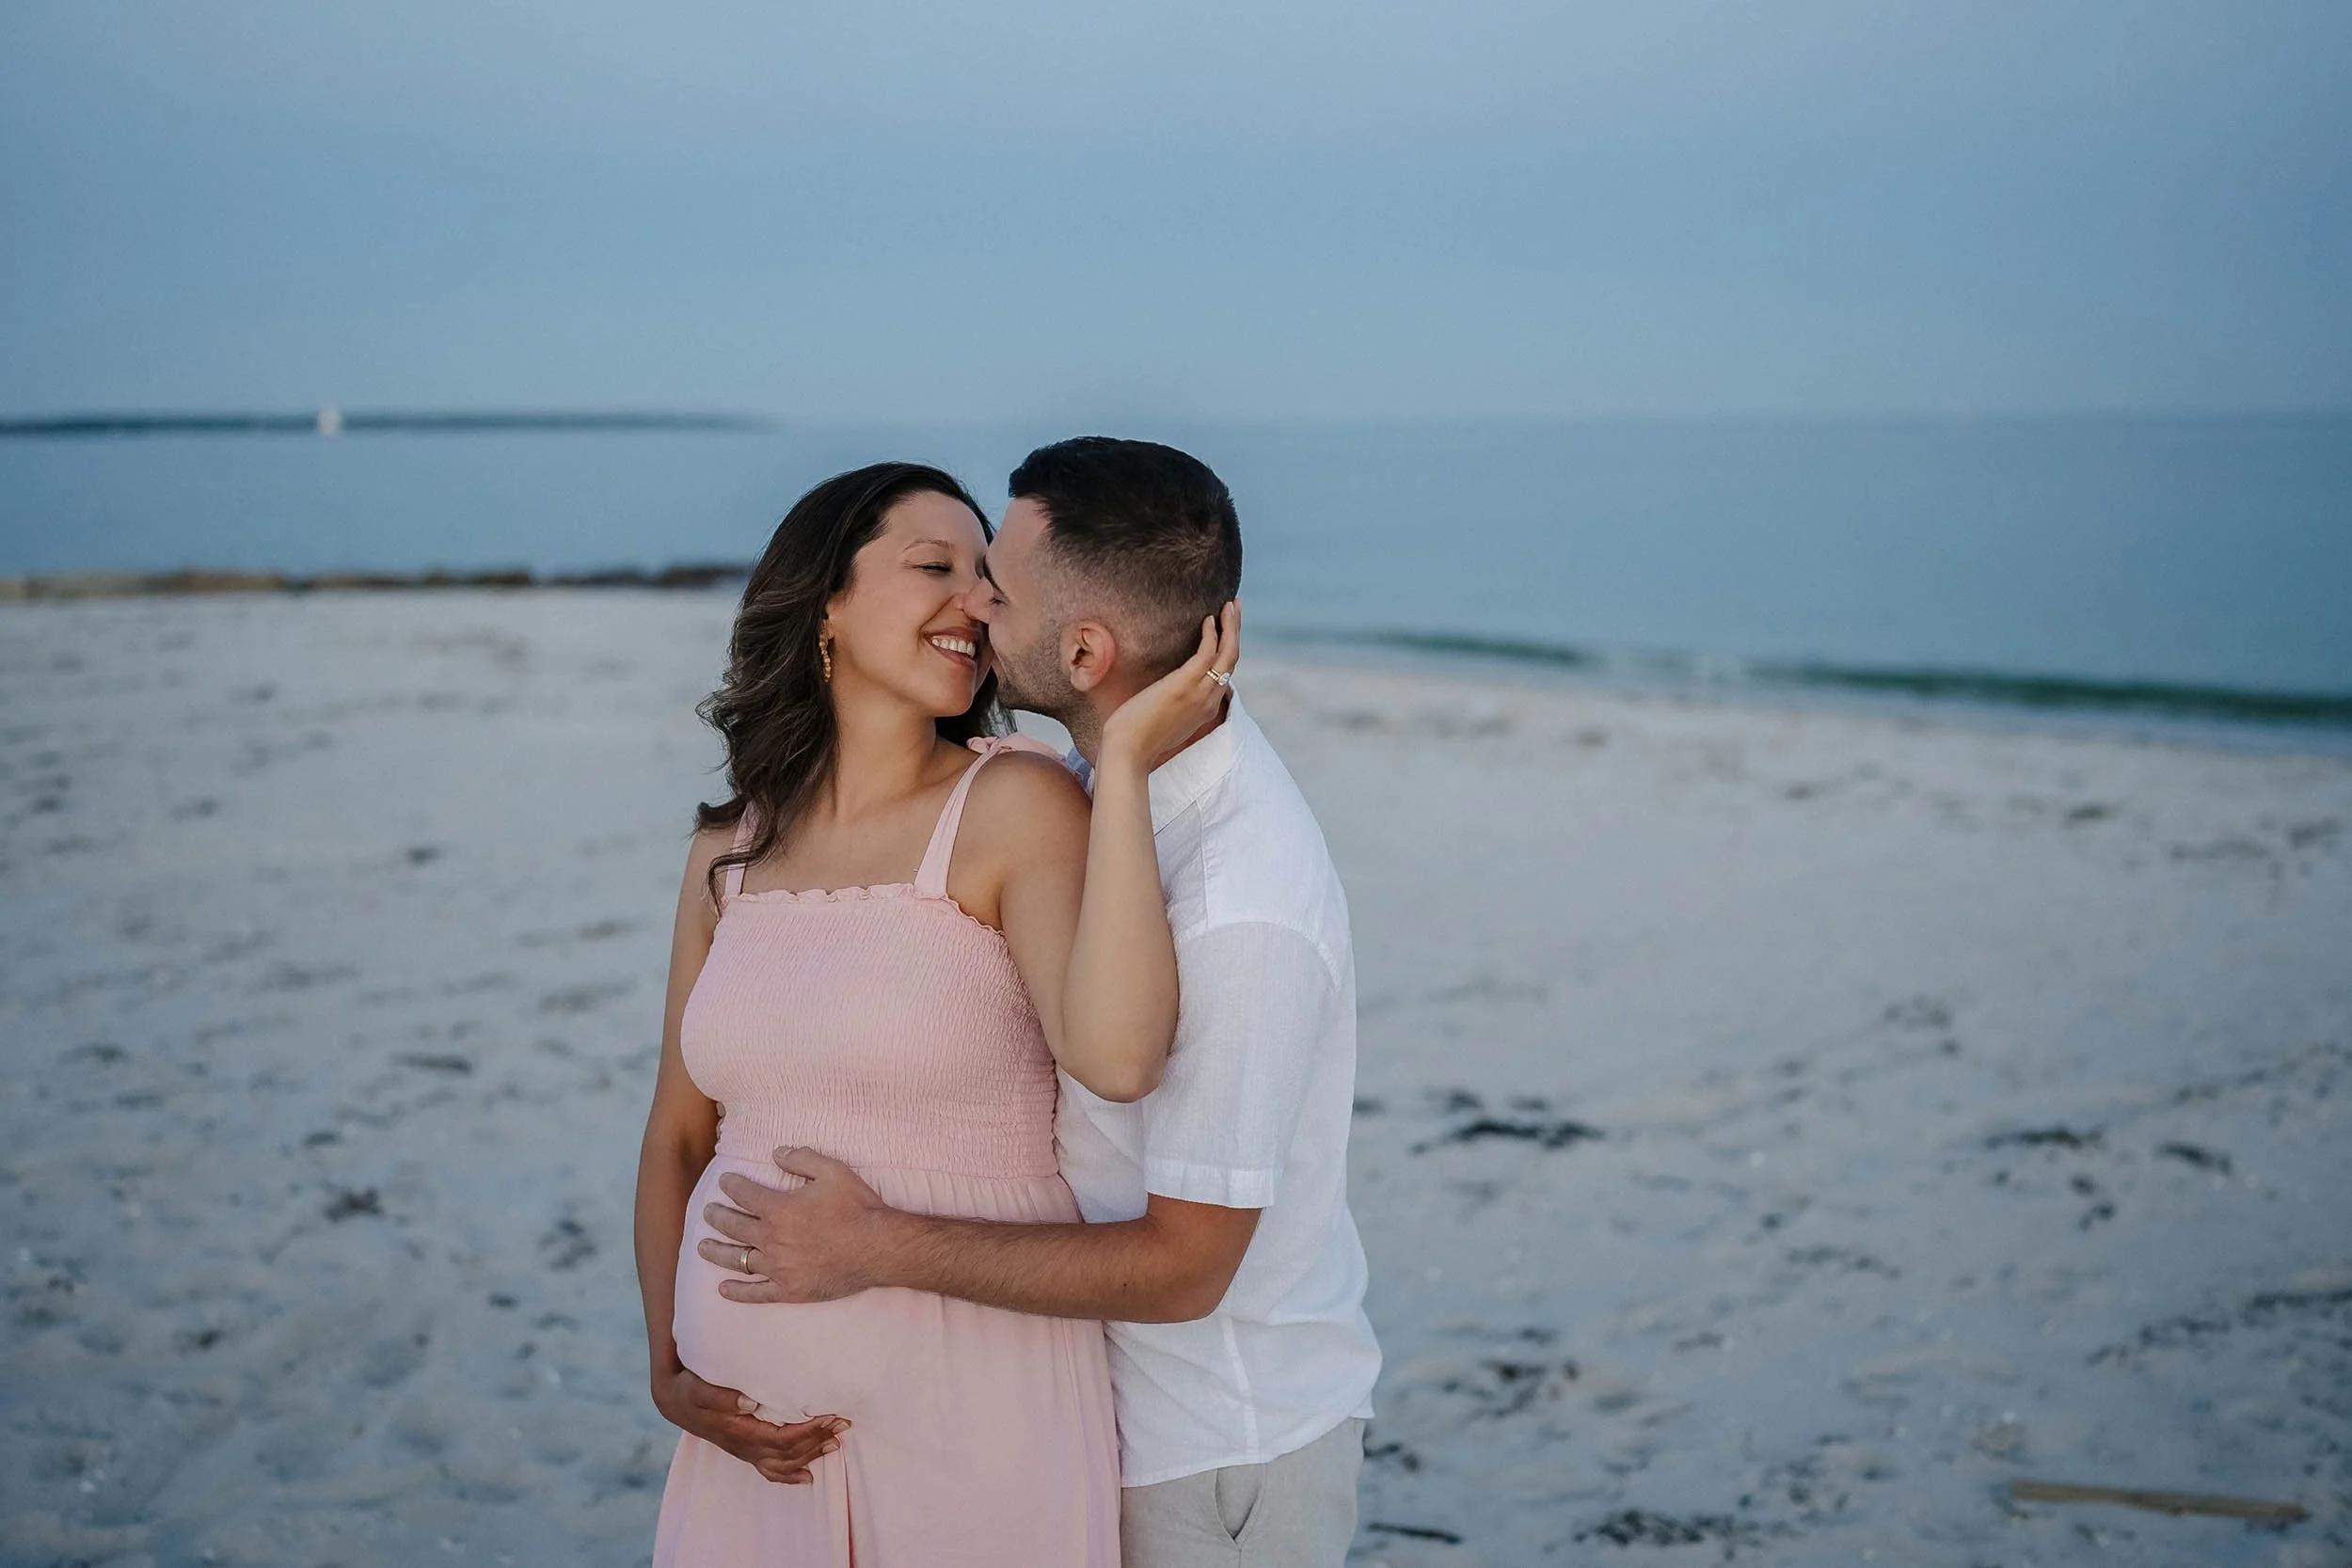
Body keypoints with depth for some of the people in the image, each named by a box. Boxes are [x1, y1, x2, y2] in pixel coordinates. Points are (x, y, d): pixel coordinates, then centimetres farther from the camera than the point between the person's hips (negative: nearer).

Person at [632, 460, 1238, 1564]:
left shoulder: (1014, 805, -10)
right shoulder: (731, 851, 4)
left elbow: (1116, 1057, -28)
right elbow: (679, 1134, 12)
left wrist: (1123, 762, -26)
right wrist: (670, 1370, 3)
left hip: (974, 1418, -4)